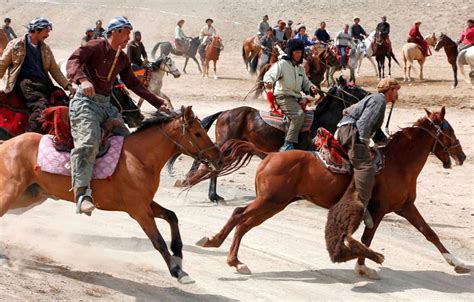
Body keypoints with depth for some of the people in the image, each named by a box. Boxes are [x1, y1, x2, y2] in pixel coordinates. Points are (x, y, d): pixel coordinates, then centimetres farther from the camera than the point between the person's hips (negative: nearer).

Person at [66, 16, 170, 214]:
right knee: (88, 143, -27)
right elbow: (74, 60, -18)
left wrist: (157, 102, 21)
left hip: (107, 105, 9)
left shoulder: (122, 59, 18)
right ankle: (82, 192, -36)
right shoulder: (96, 46, -4)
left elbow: (133, 84, 25)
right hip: (87, 101, -9)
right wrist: (83, 79, -38)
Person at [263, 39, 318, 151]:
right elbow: (270, 74, -21)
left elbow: (305, 82, 26)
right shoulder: (282, 64, -6)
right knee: (299, 114, -31)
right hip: (283, 97, -9)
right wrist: (268, 82, -45)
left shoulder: (300, 68, 19)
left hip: (296, 98, 9)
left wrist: (311, 87, 2)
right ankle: (288, 145, -33)